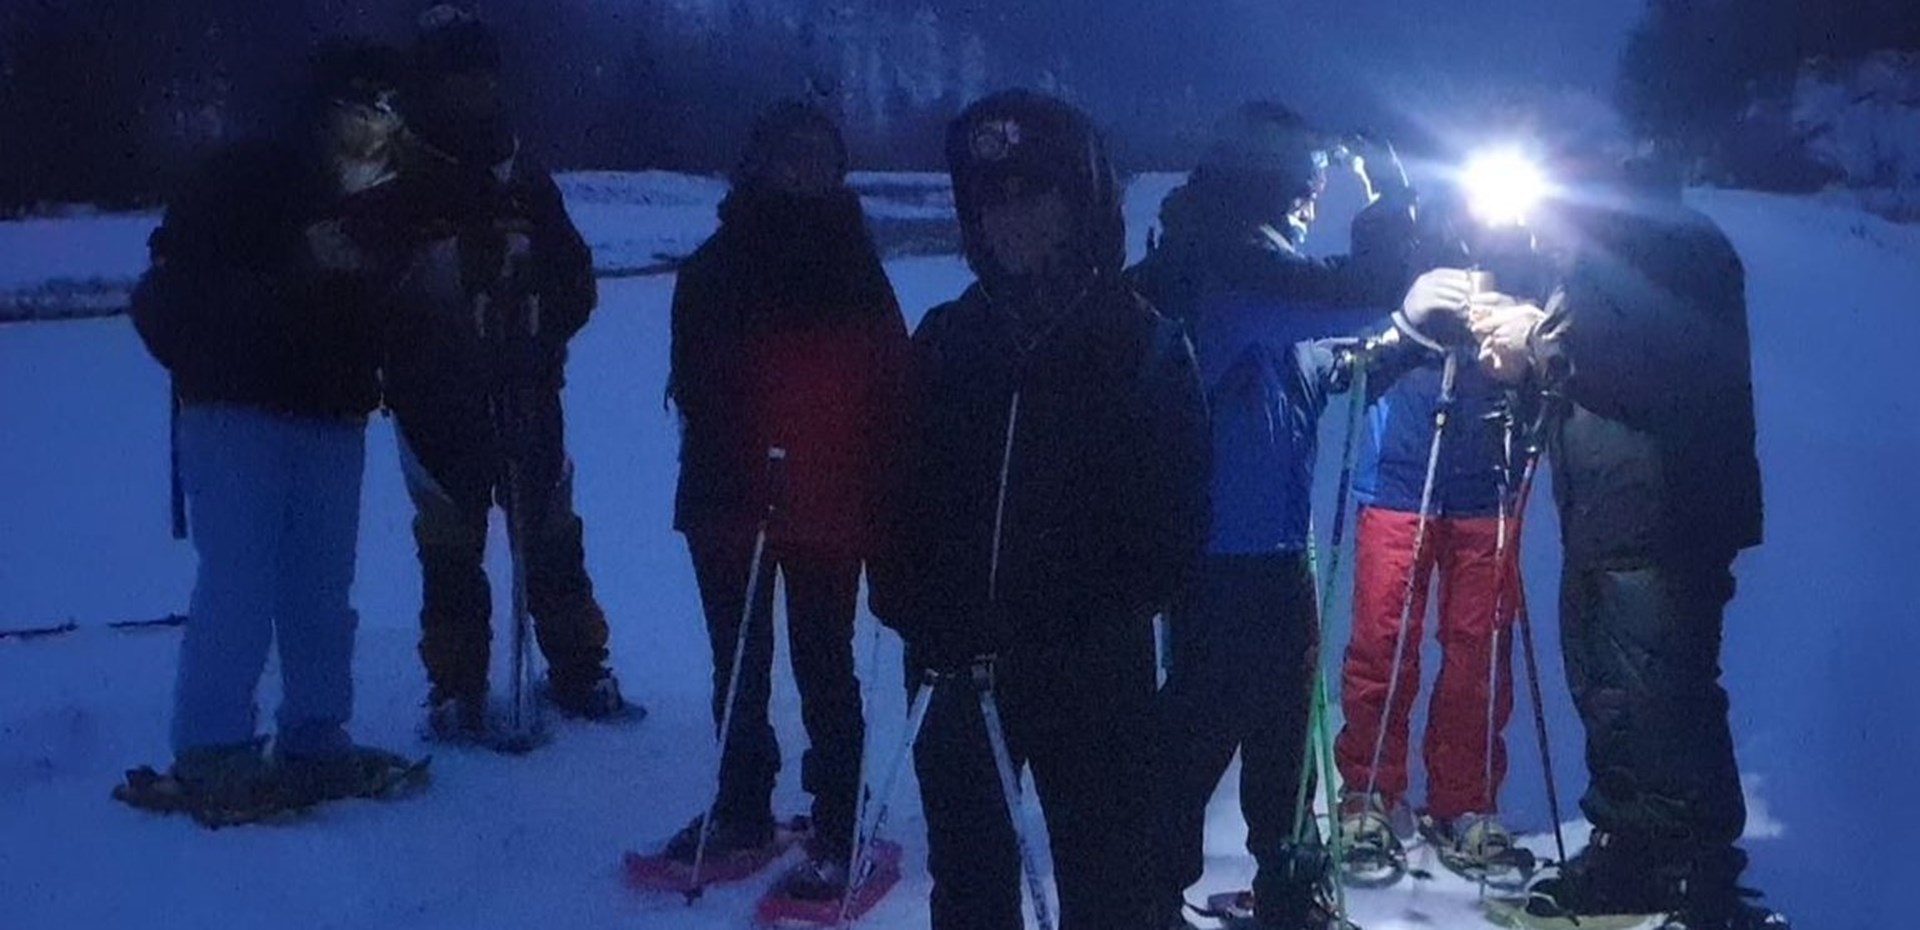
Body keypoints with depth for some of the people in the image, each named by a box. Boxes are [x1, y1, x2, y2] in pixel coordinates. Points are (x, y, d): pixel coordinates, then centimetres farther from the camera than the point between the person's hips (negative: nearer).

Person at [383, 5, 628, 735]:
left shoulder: (526, 182, 10)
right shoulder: (399, 184, -1)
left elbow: (575, 277, 12)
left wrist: (537, 339, -5)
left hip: (526, 394, 3)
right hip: (437, 399, -3)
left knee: (550, 532, 5)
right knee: (451, 544, 2)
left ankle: (578, 671, 15)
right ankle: (456, 686, 12)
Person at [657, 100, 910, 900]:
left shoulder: (856, 270, 4)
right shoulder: (716, 268, 5)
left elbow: (891, 393, 0)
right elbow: (696, 386, -1)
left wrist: (877, 498, -9)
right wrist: (744, 468, -15)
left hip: (830, 507, -2)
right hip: (729, 501, 2)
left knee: (824, 670, 1)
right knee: (738, 666, 13)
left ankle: (839, 832, 8)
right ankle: (741, 809, 26)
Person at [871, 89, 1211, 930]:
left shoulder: (1140, 340, -2)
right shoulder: (947, 339, 7)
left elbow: (1174, 512, -5)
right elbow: (904, 489, 5)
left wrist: (1107, 614, -15)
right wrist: (914, 612, -7)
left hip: (1094, 671, -3)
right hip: (965, 663, 3)